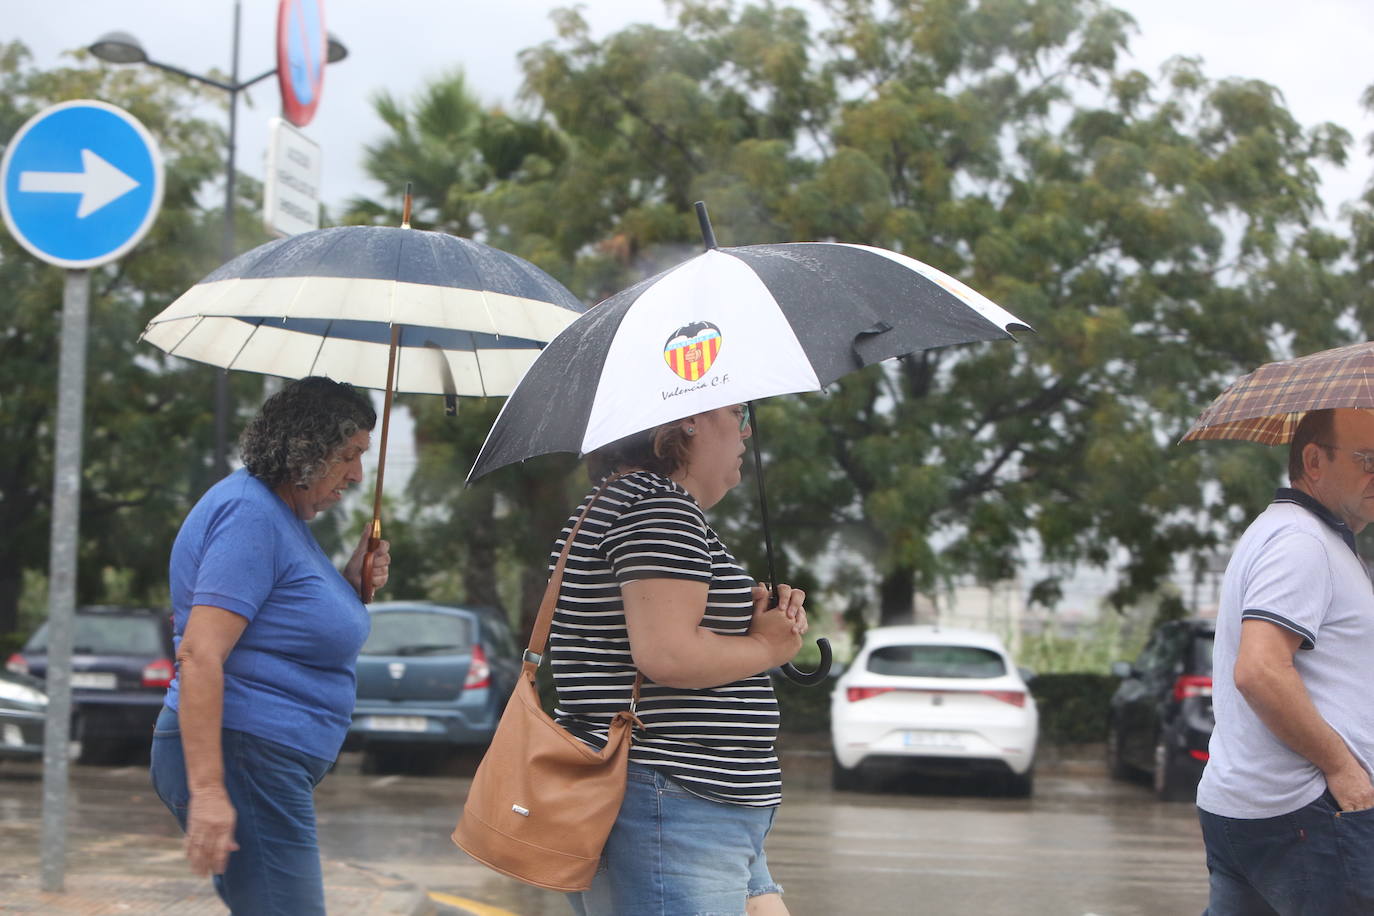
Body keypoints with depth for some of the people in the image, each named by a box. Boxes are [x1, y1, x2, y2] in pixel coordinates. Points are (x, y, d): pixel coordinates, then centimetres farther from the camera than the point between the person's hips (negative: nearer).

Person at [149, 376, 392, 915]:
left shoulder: (285, 516, 17)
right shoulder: (249, 513, -15)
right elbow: (200, 654, -23)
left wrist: (350, 585, 8)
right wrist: (207, 791, -28)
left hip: (272, 767, 11)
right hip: (243, 759, -11)